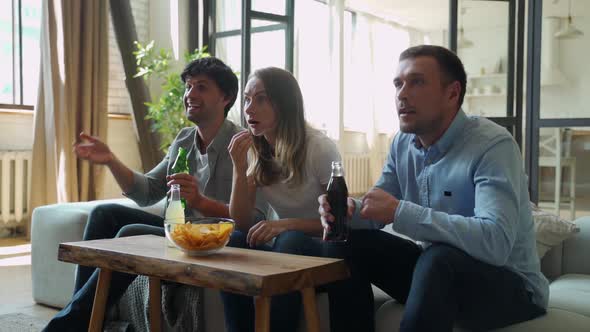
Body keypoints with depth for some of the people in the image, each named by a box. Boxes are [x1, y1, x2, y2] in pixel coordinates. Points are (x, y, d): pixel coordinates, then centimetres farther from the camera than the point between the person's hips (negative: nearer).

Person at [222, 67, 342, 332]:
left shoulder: (319, 148, -15)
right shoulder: (253, 152, 0)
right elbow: (241, 224, -5)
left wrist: (286, 224, -27)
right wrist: (239, 168, -19)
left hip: (323, 252, -4)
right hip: (282, 249, 4)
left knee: (290, 242, -34)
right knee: (232, 241, -23)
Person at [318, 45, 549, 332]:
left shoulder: (493, 145, -23)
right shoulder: (402, 143, 0)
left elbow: (495, 243, -37)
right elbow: (378, 209, 8)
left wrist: (399, 212, -34)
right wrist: (349, 210, -17)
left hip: (507, 284, -7)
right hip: (435, 272, 7)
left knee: (439, 259, -36)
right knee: (350, 243, -5)